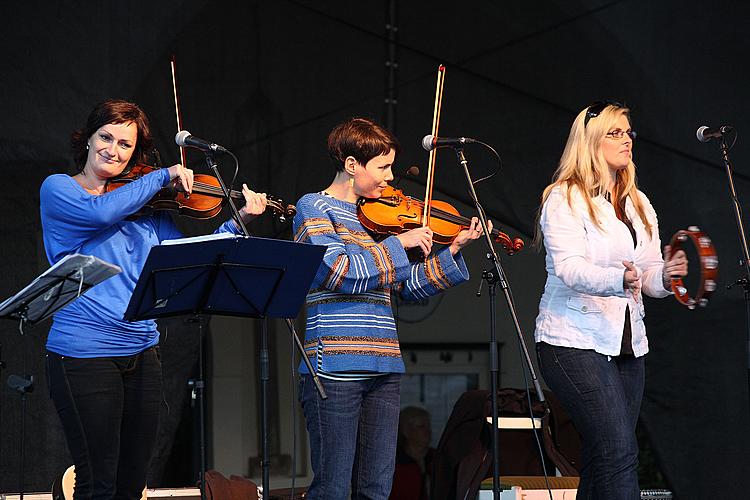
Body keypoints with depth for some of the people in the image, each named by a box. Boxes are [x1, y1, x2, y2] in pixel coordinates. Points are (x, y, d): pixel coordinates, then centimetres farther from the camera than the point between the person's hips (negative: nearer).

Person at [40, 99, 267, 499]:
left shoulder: (147, 209, 13)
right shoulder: (58, 189, -1)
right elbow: (100, 213, -22)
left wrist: (238, 221, -1)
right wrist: (163, 177, -13)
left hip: (141, 356, 6)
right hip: (84, 355, -6)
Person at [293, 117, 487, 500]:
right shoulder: (314, 207, -1)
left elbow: (408, 285, 20)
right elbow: (336, 272, -17)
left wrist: (453, 251, 11)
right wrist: (398, 244, -12)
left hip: (382, 368, 7)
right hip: (335, 364, -7)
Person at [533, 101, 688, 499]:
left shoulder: (639, 205, 17)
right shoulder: (564, 199, -5)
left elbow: (649, 276, 12)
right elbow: (570, 268, -19)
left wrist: (665, 276, -13)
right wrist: (617, 280, -38)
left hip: (627, 346, 7)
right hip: (575, 343, -7)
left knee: (602, 461, 5)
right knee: (620, 453, -18)